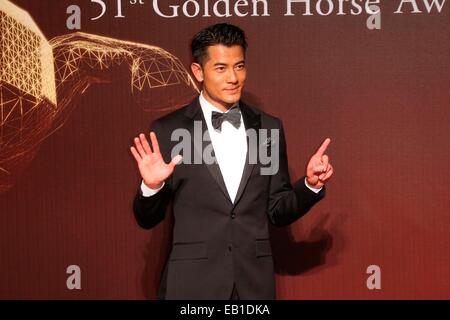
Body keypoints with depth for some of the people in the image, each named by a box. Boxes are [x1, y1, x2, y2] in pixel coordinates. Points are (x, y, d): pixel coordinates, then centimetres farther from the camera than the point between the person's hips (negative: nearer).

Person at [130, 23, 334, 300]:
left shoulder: (270, 128, 4)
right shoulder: (169, 130, -4)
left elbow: (278, 212, 8)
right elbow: (148, 219, 0)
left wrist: (311, 184, -8)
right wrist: (152, 186, -19)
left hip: (255, 282, 3)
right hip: (192, 282, -2)